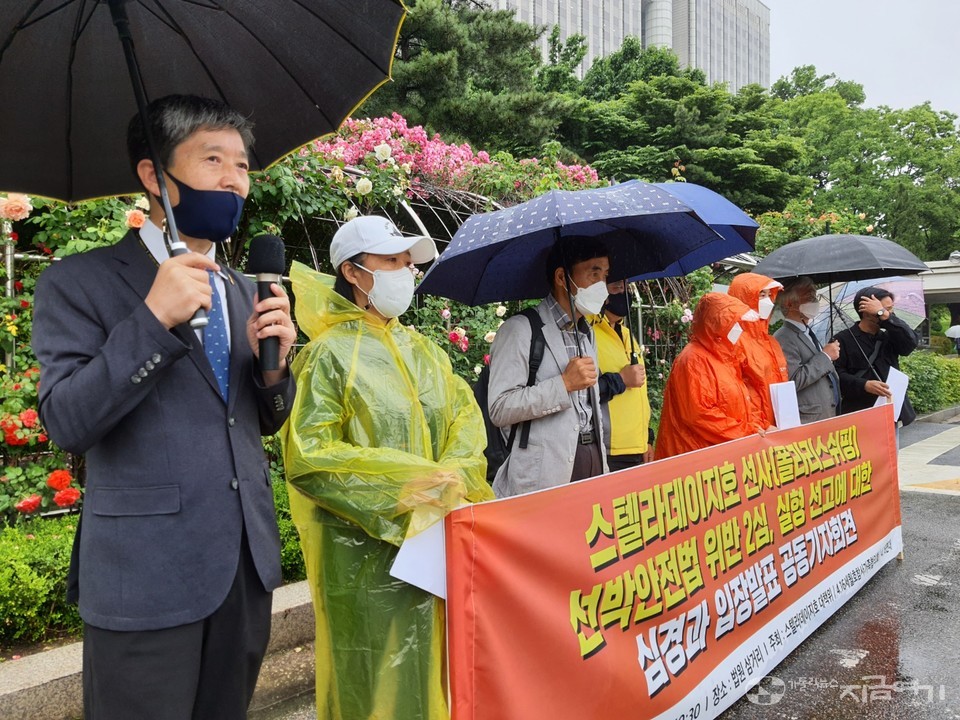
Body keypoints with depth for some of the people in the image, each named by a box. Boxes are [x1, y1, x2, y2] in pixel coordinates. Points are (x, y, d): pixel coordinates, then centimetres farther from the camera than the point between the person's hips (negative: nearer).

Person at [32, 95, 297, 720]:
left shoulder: (245, 291, 11)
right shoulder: (79, 283, -5)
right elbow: (67, 423, -13)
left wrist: (272, 363, -7)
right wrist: (152, 320, -23)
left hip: (248, 567, 6)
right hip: (145, 579, -5)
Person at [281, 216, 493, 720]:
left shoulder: (422, 350, 12)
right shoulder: (330, 353, -8)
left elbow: (465, 420, 8)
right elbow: (308, 455, -15)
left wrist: (451, 475, -12)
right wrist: (409, 479, -17)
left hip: (432, 537, 6)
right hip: (364, 546, -6)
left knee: (429, 664, 13)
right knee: (377, 678, 4)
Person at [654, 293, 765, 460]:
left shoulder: (725, 357, 15)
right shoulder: (694, 360, -13)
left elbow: (741, 402, 20)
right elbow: (699, 414, -20)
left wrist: (756, 427, 2)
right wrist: (746, 432, -16)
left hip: (727, 450, 9)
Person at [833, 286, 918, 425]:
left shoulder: (888, 338, 16)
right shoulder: (844, 339, -2)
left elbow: (911, 342, -5)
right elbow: (837, 374, -10)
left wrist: (884, 314, -10)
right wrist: (865, 385, -24)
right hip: (859, 415, -5)